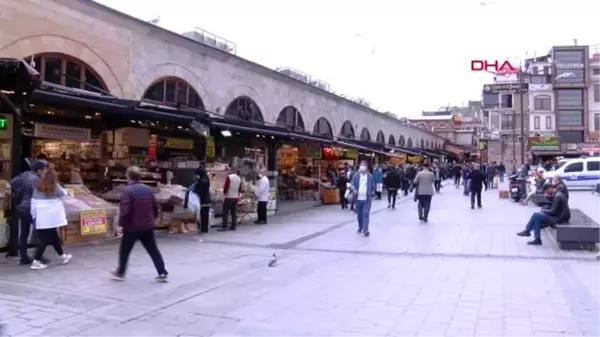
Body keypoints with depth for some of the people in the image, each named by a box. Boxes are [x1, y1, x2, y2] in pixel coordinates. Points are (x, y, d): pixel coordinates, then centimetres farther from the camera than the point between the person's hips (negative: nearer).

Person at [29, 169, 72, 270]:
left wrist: (34, 216, 10)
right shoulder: (55, 187, -8)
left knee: (54, 237, 15)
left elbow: (33, 202, 6)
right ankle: (36, 262, -4)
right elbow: (64, 194, 7)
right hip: (50, 218, -5)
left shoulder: (38, 187, 6)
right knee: (45, 240, 1)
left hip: (41, 218, 5)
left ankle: (63, 256, 29)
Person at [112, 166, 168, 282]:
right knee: (153, 250, 9)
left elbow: (125, 210, -21)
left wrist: (121, 223, -9)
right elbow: (155, 207, 12)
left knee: (124, 250, 14)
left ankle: (120, 273, 25)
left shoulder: (127, 190, -14)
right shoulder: (148, 189, 7)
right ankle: (162, 273, 6)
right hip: (148, 226, 5)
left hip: (132, 227, -5)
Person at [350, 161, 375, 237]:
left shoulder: (370, 176, 5)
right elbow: (352, 184, -5)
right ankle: (360, 228, 28)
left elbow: (373, 187, 12)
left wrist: (372, 194, 2)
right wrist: (354, 190, -25)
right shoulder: (355, 175, 4)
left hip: (367, 199, -2)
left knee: (366, 214, -10)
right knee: (359, 214, 12)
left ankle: (366, 230, -14)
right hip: (358, 198, 2)